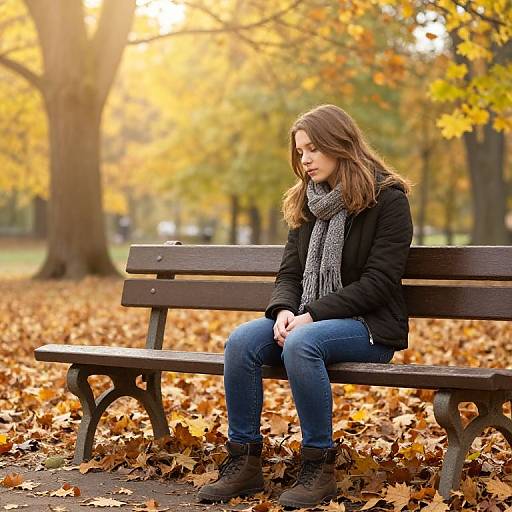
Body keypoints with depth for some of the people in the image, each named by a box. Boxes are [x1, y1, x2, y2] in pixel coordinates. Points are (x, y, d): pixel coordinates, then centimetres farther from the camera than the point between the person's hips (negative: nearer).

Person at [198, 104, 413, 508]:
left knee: (301, 344, -36)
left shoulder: (387, 200, -7)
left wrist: (311, 315, -20)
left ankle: (319, 466, -24)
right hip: (306, 319, 6)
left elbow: (377, 283, -14)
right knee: (241, 341, -22)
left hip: (370, 325, -6)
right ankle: (244, 462, -16)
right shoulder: (308, 203, 15)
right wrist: (284, 311, -12)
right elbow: (289, 273, 11)